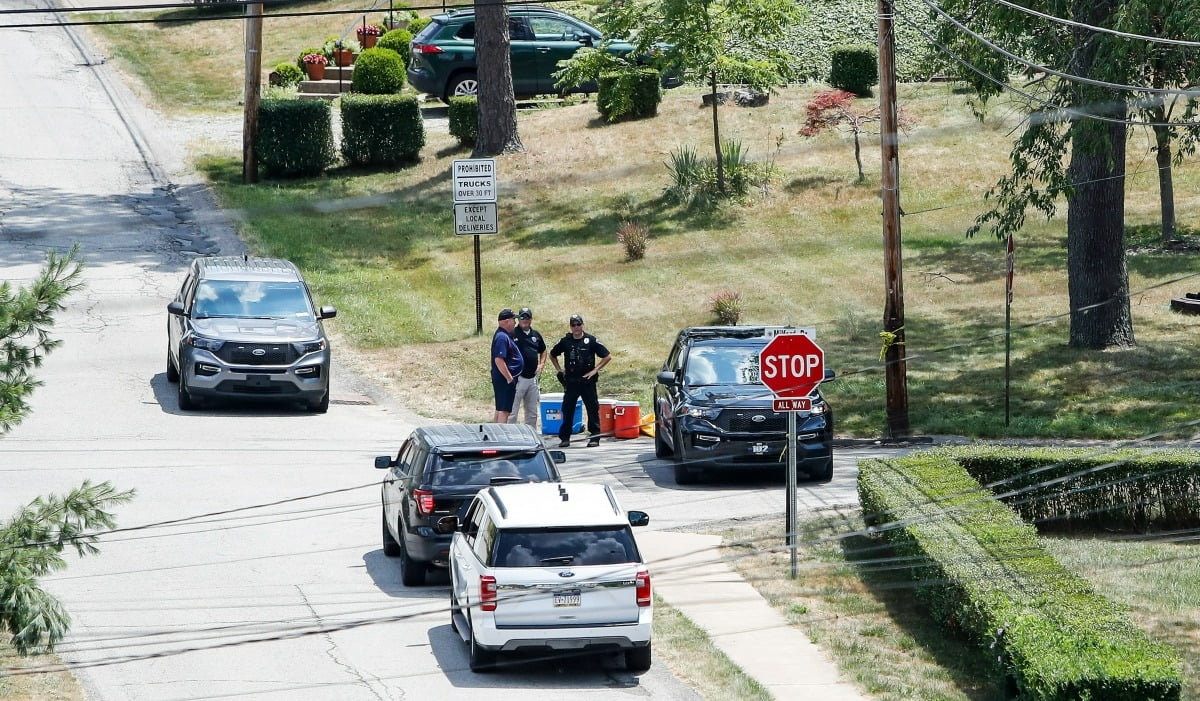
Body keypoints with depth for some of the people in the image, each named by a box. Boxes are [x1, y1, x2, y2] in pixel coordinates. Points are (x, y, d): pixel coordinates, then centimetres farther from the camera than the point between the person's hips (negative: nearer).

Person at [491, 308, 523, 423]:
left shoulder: (504, 335, 14)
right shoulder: (502, 337, -19)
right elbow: (498, 360, -26)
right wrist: (510, 379, -22)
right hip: (505, 379, -11)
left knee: (500, 410, 15)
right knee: (504, 410, -11)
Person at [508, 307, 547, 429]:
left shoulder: (536, 335, 12)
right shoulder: (512, 334, -7)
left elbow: (543, 351, 28)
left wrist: (541, 364, 12)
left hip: (533, 378, 7)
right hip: (518, 377, -7)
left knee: (532, 412, 14)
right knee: (512, 411, -7)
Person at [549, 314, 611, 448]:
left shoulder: (591, 341, -2)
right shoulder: (565, 341, 5)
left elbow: (607, 356, 0)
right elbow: (552, 355, 21)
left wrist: (595, 370, -5)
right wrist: (559, 370, 11)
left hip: (587, 381, -2)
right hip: (570, 381, 2)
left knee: (593, 409, -1)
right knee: (567, 409, 2)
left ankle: (594, 437, 5)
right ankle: (564, 438, 8)